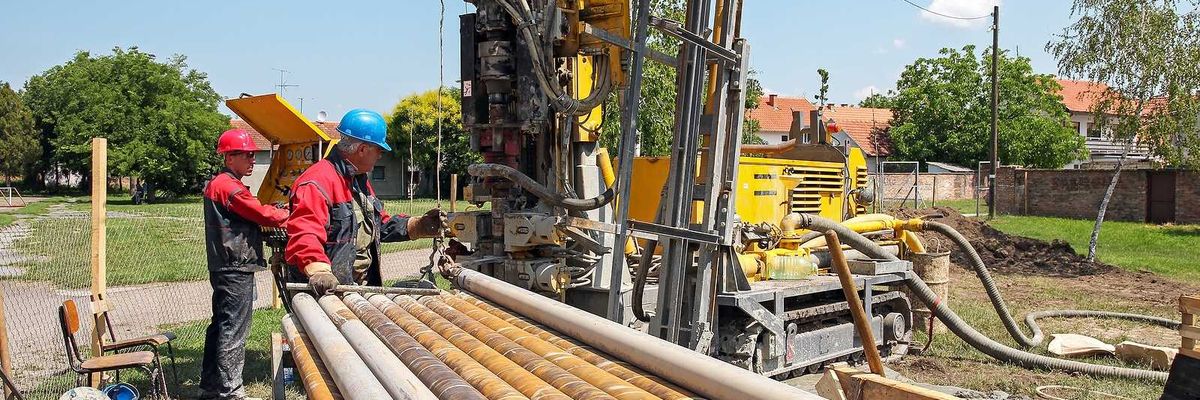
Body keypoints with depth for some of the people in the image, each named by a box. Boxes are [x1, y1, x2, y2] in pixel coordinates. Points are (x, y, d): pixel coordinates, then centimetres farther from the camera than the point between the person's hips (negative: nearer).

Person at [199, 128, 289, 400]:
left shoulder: (216, 184, 18)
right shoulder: (229, 186, -15)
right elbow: (262, 213, -17)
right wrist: (289, 216, -2)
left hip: (224, 268, 11)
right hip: (236, 269, -11)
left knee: (221, 326, 16)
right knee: (233, 330, -6)